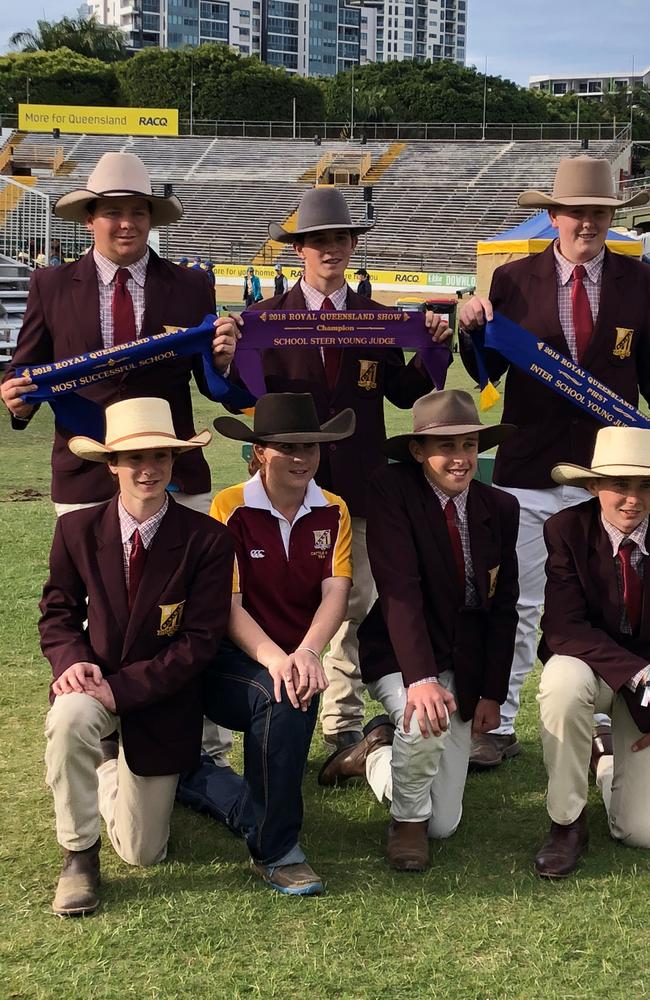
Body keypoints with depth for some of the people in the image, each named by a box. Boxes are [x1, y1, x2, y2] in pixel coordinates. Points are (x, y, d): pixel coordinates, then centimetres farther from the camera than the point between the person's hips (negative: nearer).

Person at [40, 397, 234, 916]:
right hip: (94, 684, 1)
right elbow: (58, 611, 1)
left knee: (143, 854, 6)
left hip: (163, 702, 0)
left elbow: (201, 640, -17)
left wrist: (120, 689, -25)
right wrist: (73, 661, -22)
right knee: (70, 718, -38)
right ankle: (78, 855, -14)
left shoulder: (208, 539, -16)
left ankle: (110, 774, 41)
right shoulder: (77, 529, -9)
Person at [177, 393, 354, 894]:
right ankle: (275, 849, -18)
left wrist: (306, 653, -29)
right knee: (283, 696, -32)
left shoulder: (333, 512, 4)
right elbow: (229, 605, -15)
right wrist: (272, 657, -33)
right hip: (229, 664, -5)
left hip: (294, 664, 5)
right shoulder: (230, 508, -7)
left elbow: (336, 591, -9)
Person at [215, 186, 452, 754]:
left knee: (358, 603, 8)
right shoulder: (266, 318, 1)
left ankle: (344, 723, 19)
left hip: (359, 485, 2)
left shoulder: (379, 320, 8)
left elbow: (404, 394, 7)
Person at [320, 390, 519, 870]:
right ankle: (407, 820, -5)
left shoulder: (501, 509, -1)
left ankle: (377, 752, 34)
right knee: (427, 723, -38)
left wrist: (493, 693, 0)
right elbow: (399, 591, -26)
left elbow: (503, 607, 5)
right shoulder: (391, 490, -16)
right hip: (399, 657, -4)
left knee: (444, 825, 2)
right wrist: (421, 679, -37)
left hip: (463, 666, 4)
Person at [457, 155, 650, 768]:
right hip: (528, 468, 0)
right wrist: (473, 331, -15)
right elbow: (487, 373, 4)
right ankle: (499, 726, 18)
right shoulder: (513, 281, 0)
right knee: (516, 607, 6)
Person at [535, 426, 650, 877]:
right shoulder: (567, 530, -16)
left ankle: (608, 758, 28)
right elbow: (563, 629, -23)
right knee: (563, 680, -40)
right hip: (591, 663, -1)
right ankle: (566, 823, -17)